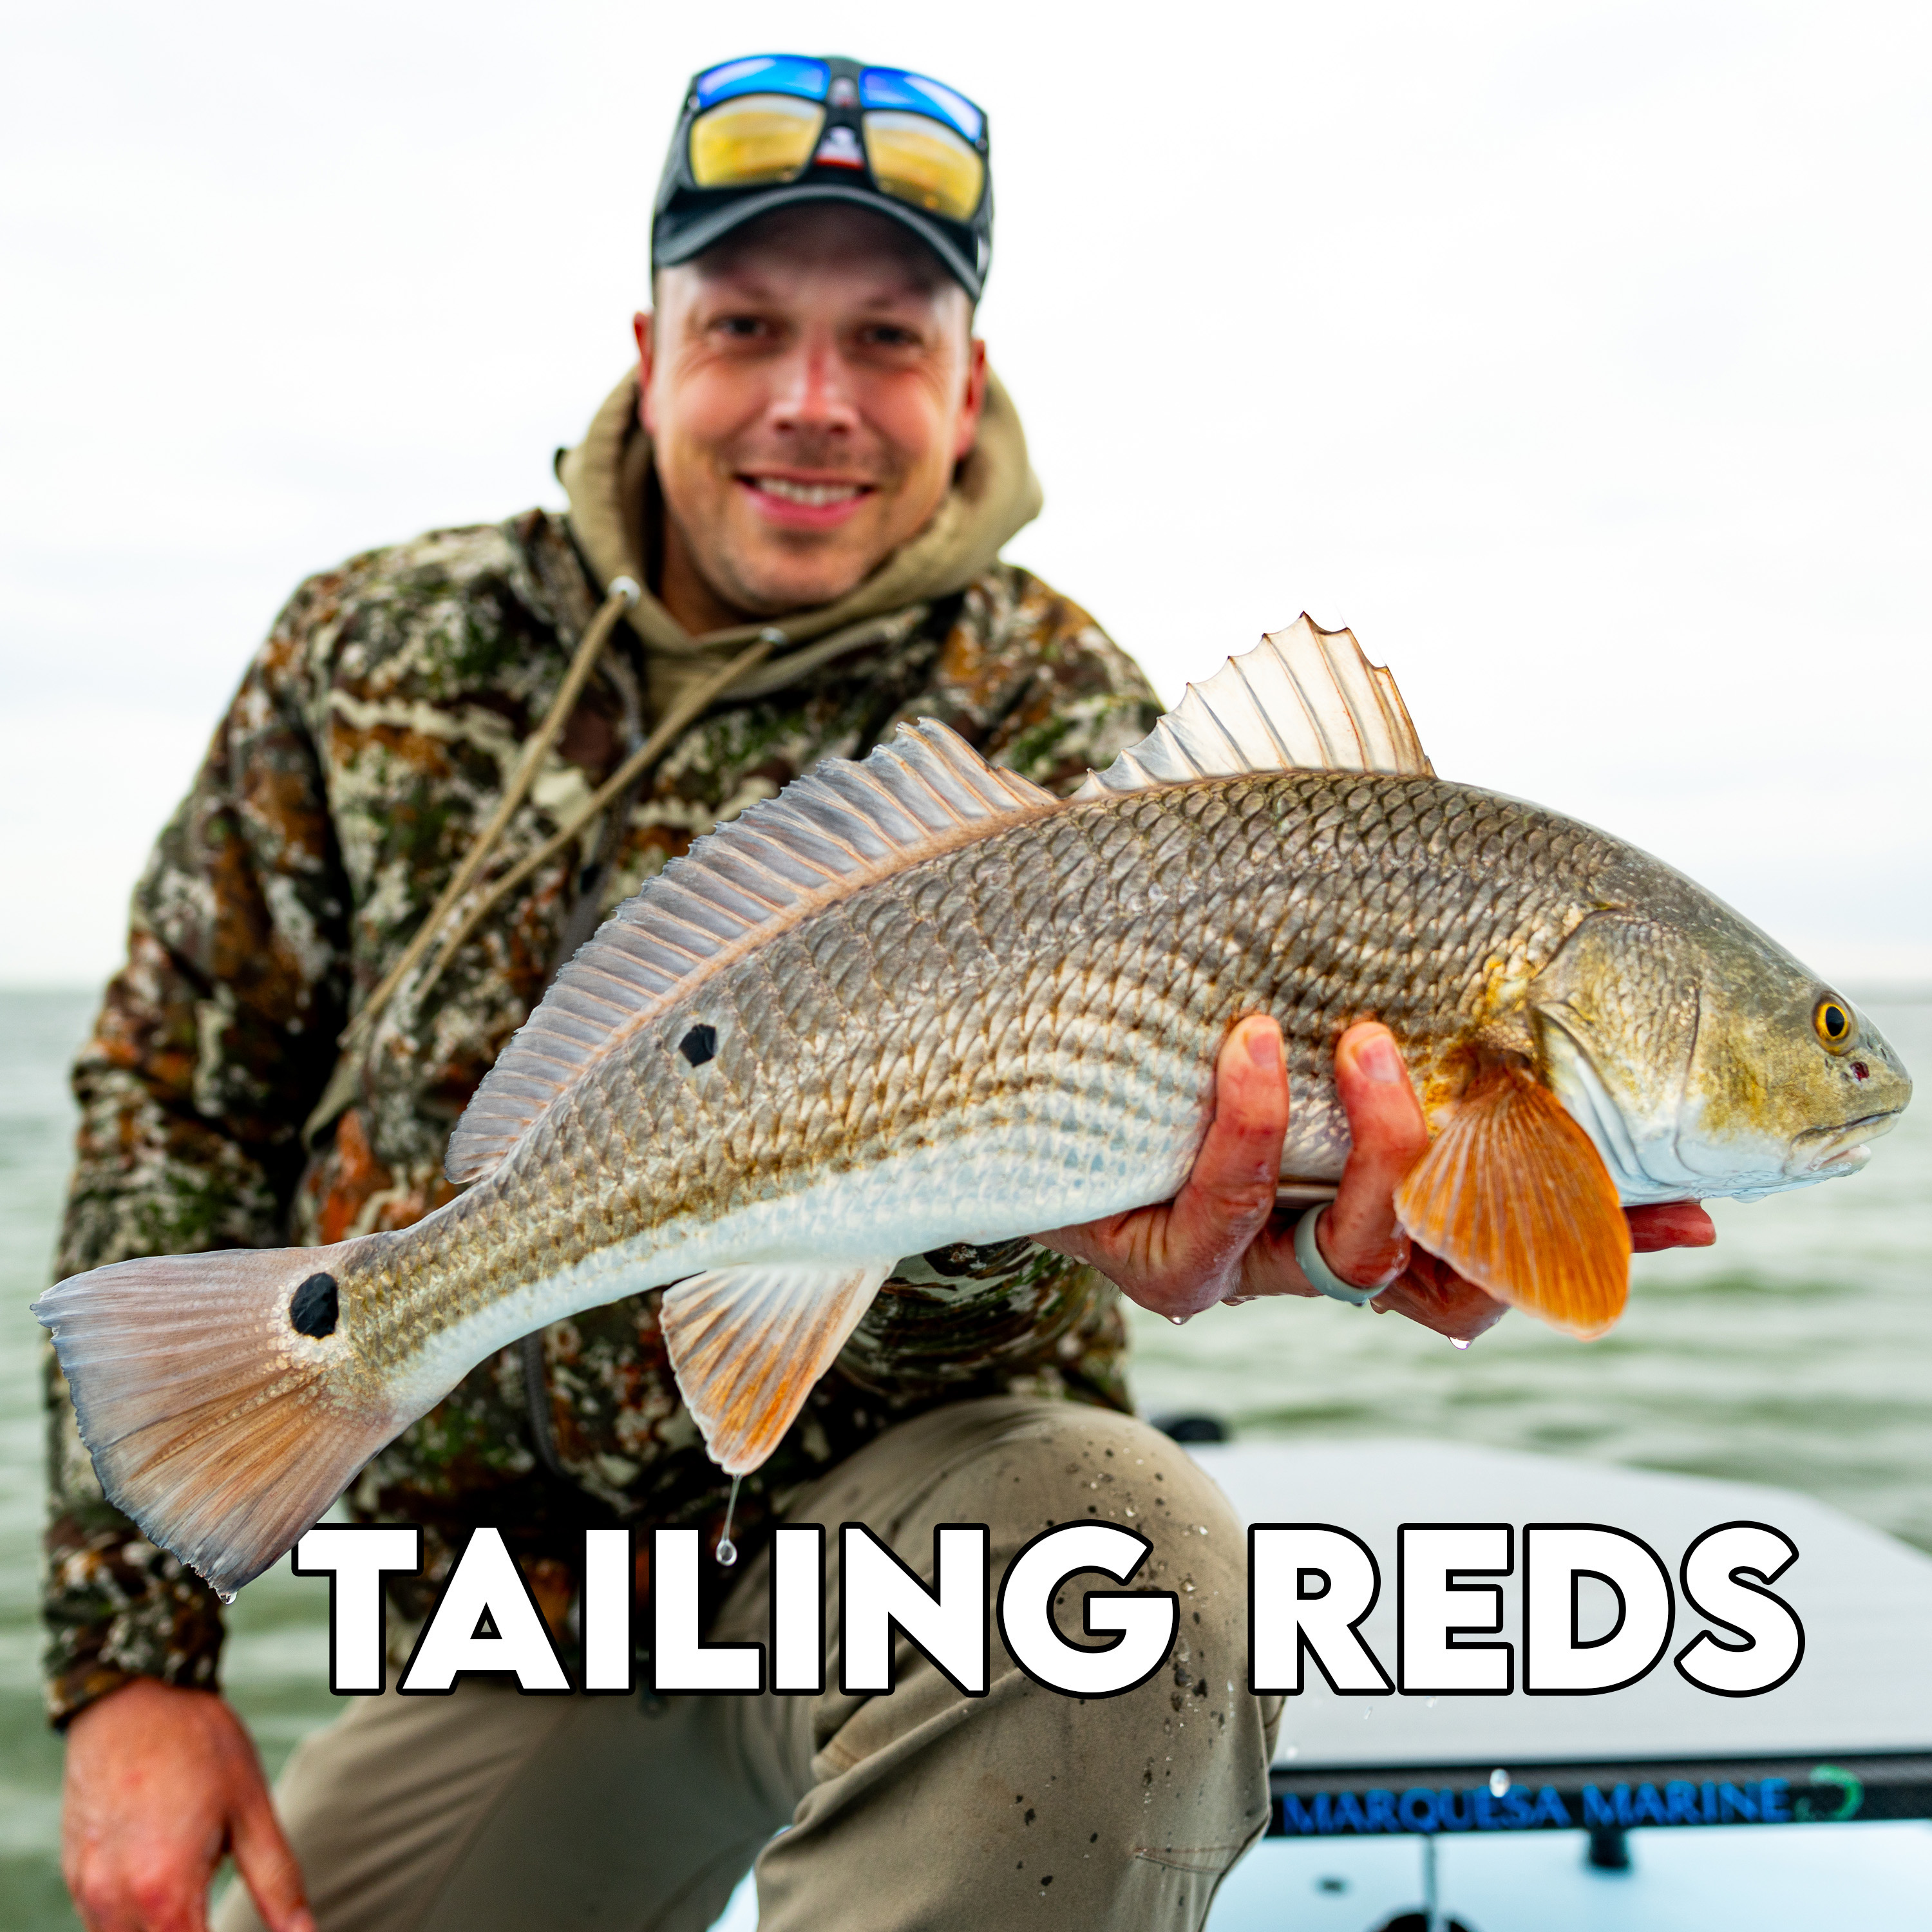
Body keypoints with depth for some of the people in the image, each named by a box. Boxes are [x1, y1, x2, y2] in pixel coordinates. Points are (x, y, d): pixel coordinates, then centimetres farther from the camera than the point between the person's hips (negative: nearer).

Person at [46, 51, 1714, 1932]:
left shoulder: (1039, 712, -8)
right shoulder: (385, 647, 1)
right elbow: (172, 1100, 2)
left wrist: (1106, 1202, -53)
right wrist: (132, 1659, -4)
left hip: (885, 1515, -3)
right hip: (503, 1596, 4)